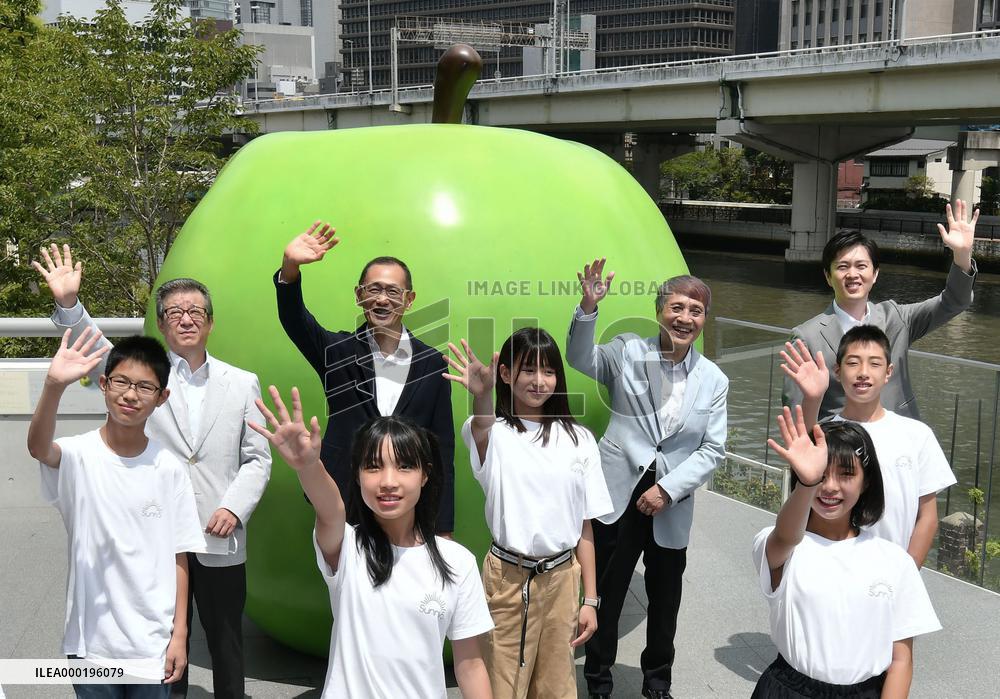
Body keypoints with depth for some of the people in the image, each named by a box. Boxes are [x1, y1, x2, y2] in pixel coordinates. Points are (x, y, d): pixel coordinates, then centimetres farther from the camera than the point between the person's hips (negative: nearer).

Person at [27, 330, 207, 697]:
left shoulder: (169, 468, -3)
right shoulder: (80, 456, -8)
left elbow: (178, 557, 1)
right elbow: (38, 447, -33)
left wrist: (179, 634, -1)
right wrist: (53, 385, -49)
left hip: (153, 642, 1)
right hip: (92, 639, -1)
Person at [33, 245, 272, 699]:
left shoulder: (241, 383, 6)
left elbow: (257, 458, 5)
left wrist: (234, 508, -10)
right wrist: (69, 304, -28)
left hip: (221, 542, 1)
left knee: (226, 648, 12)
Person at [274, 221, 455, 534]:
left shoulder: (432, 364, 4)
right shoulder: (338, 351, 4)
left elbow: (443, 449, 5)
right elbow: (294, 320, -15)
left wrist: (444, 529, 2)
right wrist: (290, 266, -36)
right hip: (341, 507, 0)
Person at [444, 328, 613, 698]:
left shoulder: (579, 439, 4)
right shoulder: (494, 433, -6)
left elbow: (585, 528, 6)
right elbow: (481, 428, -33)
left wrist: (590, 600, 3)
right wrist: (482, 396, -56)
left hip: (562, 578, 3)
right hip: (508, 579, -3)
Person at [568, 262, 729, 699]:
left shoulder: (714, 381, 3)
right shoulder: (628, 352, -3)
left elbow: (713, 449, 0)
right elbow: (581, 360, -19)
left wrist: (668, 489, -11)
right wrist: (588, 308, -35)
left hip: (672, 502, 2)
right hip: (618, 494, -2)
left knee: (665, 598, 16)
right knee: (606, 593, 8)